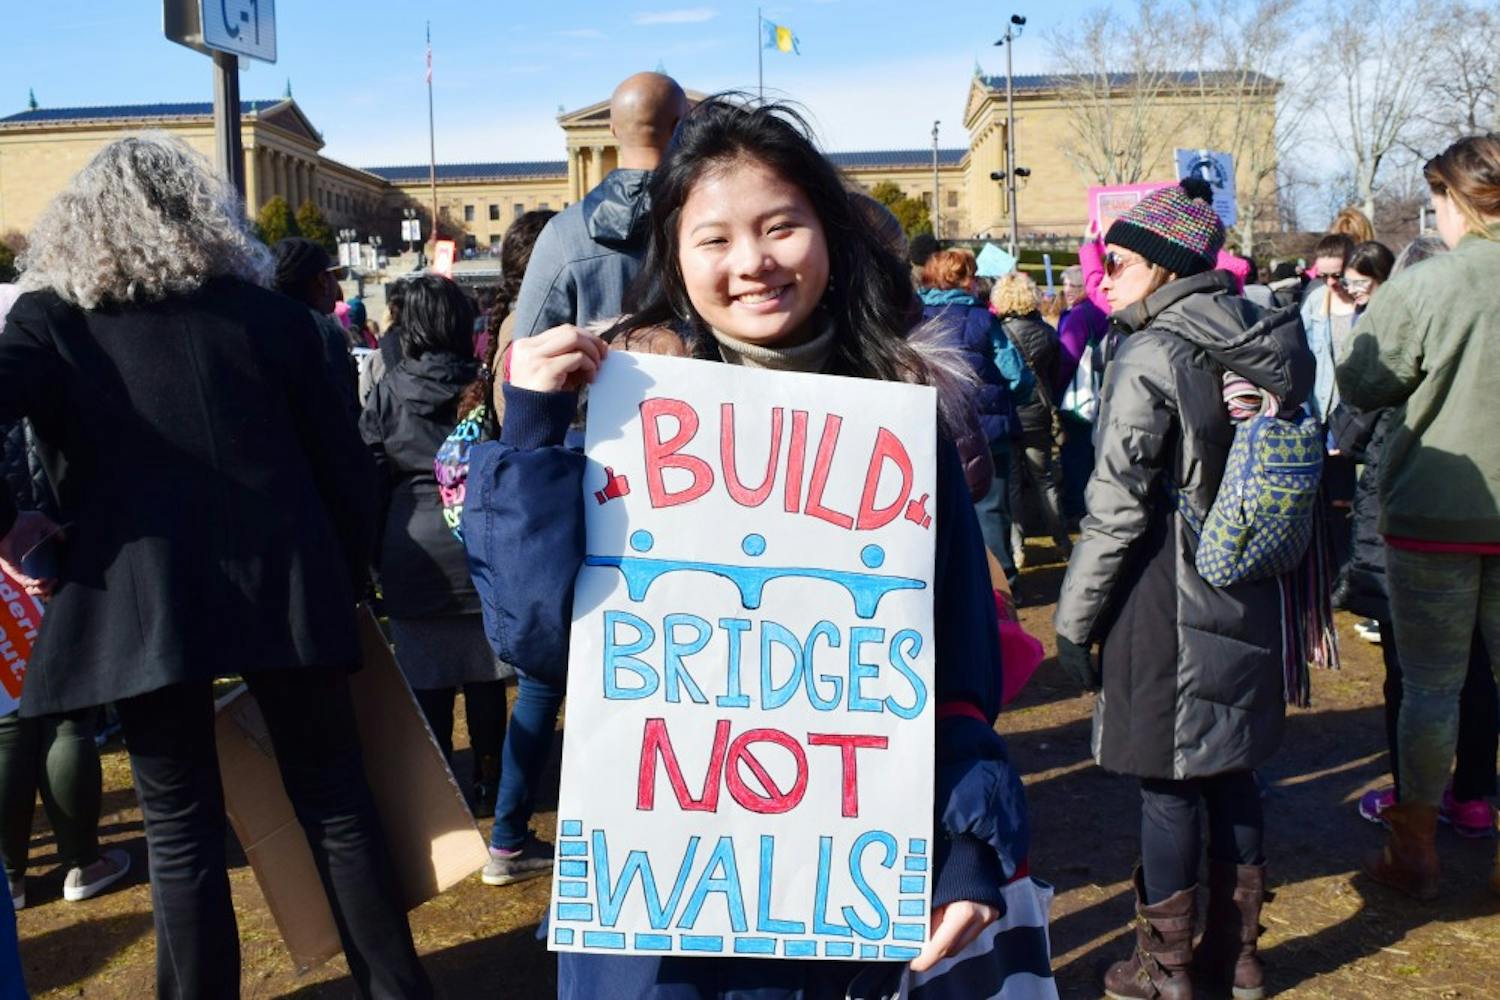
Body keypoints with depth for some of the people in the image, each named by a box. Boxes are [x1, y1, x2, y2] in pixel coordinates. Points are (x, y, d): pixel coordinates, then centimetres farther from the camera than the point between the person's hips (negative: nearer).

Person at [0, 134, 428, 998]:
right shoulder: (271, 313, 6)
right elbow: (346, 465, 5)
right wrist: (345, 580, 16)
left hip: (140, 598, -1)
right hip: (284, 585, 1)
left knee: (182, 829, 12)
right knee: (338, 802, 12)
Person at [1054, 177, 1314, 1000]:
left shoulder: (1151, 357, -16)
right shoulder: (1266, 349, 6)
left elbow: (1117, 507, -18)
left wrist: (1074, 615, -11)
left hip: (1168, 606, -7)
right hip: (1245, 597, 7)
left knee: (1167, 783, 4)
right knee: (1228, 771, 17)